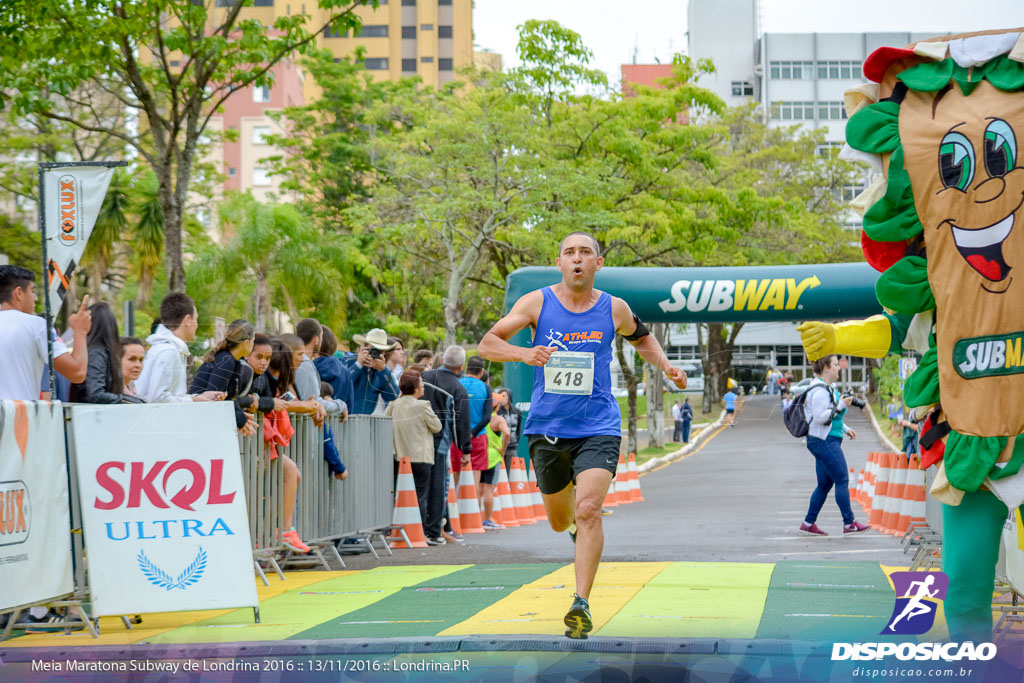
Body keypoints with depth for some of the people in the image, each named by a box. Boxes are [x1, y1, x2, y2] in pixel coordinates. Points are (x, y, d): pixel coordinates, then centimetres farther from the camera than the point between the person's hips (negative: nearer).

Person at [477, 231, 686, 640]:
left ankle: (581, 603, -19)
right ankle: (576, 521, 52)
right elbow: (486, 345, -7)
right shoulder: (537, 303, -3)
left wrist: (665, 366, 6)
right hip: (546, 428, 1)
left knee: (589, 510, -21)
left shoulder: (614, 309, 2)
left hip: (597, 428, -1)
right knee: (559, 521, 13)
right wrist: (524, 353, -26)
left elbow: (641, 338, 24)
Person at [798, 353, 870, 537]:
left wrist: (846, 429, 20)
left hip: (828, 441, 11)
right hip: (825, 441, -11)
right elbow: (820, 417, -22)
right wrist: (840, 405, -20)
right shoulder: (820, 390, -16)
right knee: (842, 480, -8)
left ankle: (808, 523, 14)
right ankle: (849, 523, -5)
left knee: (825, 483, 11)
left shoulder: (828, 387, 18)